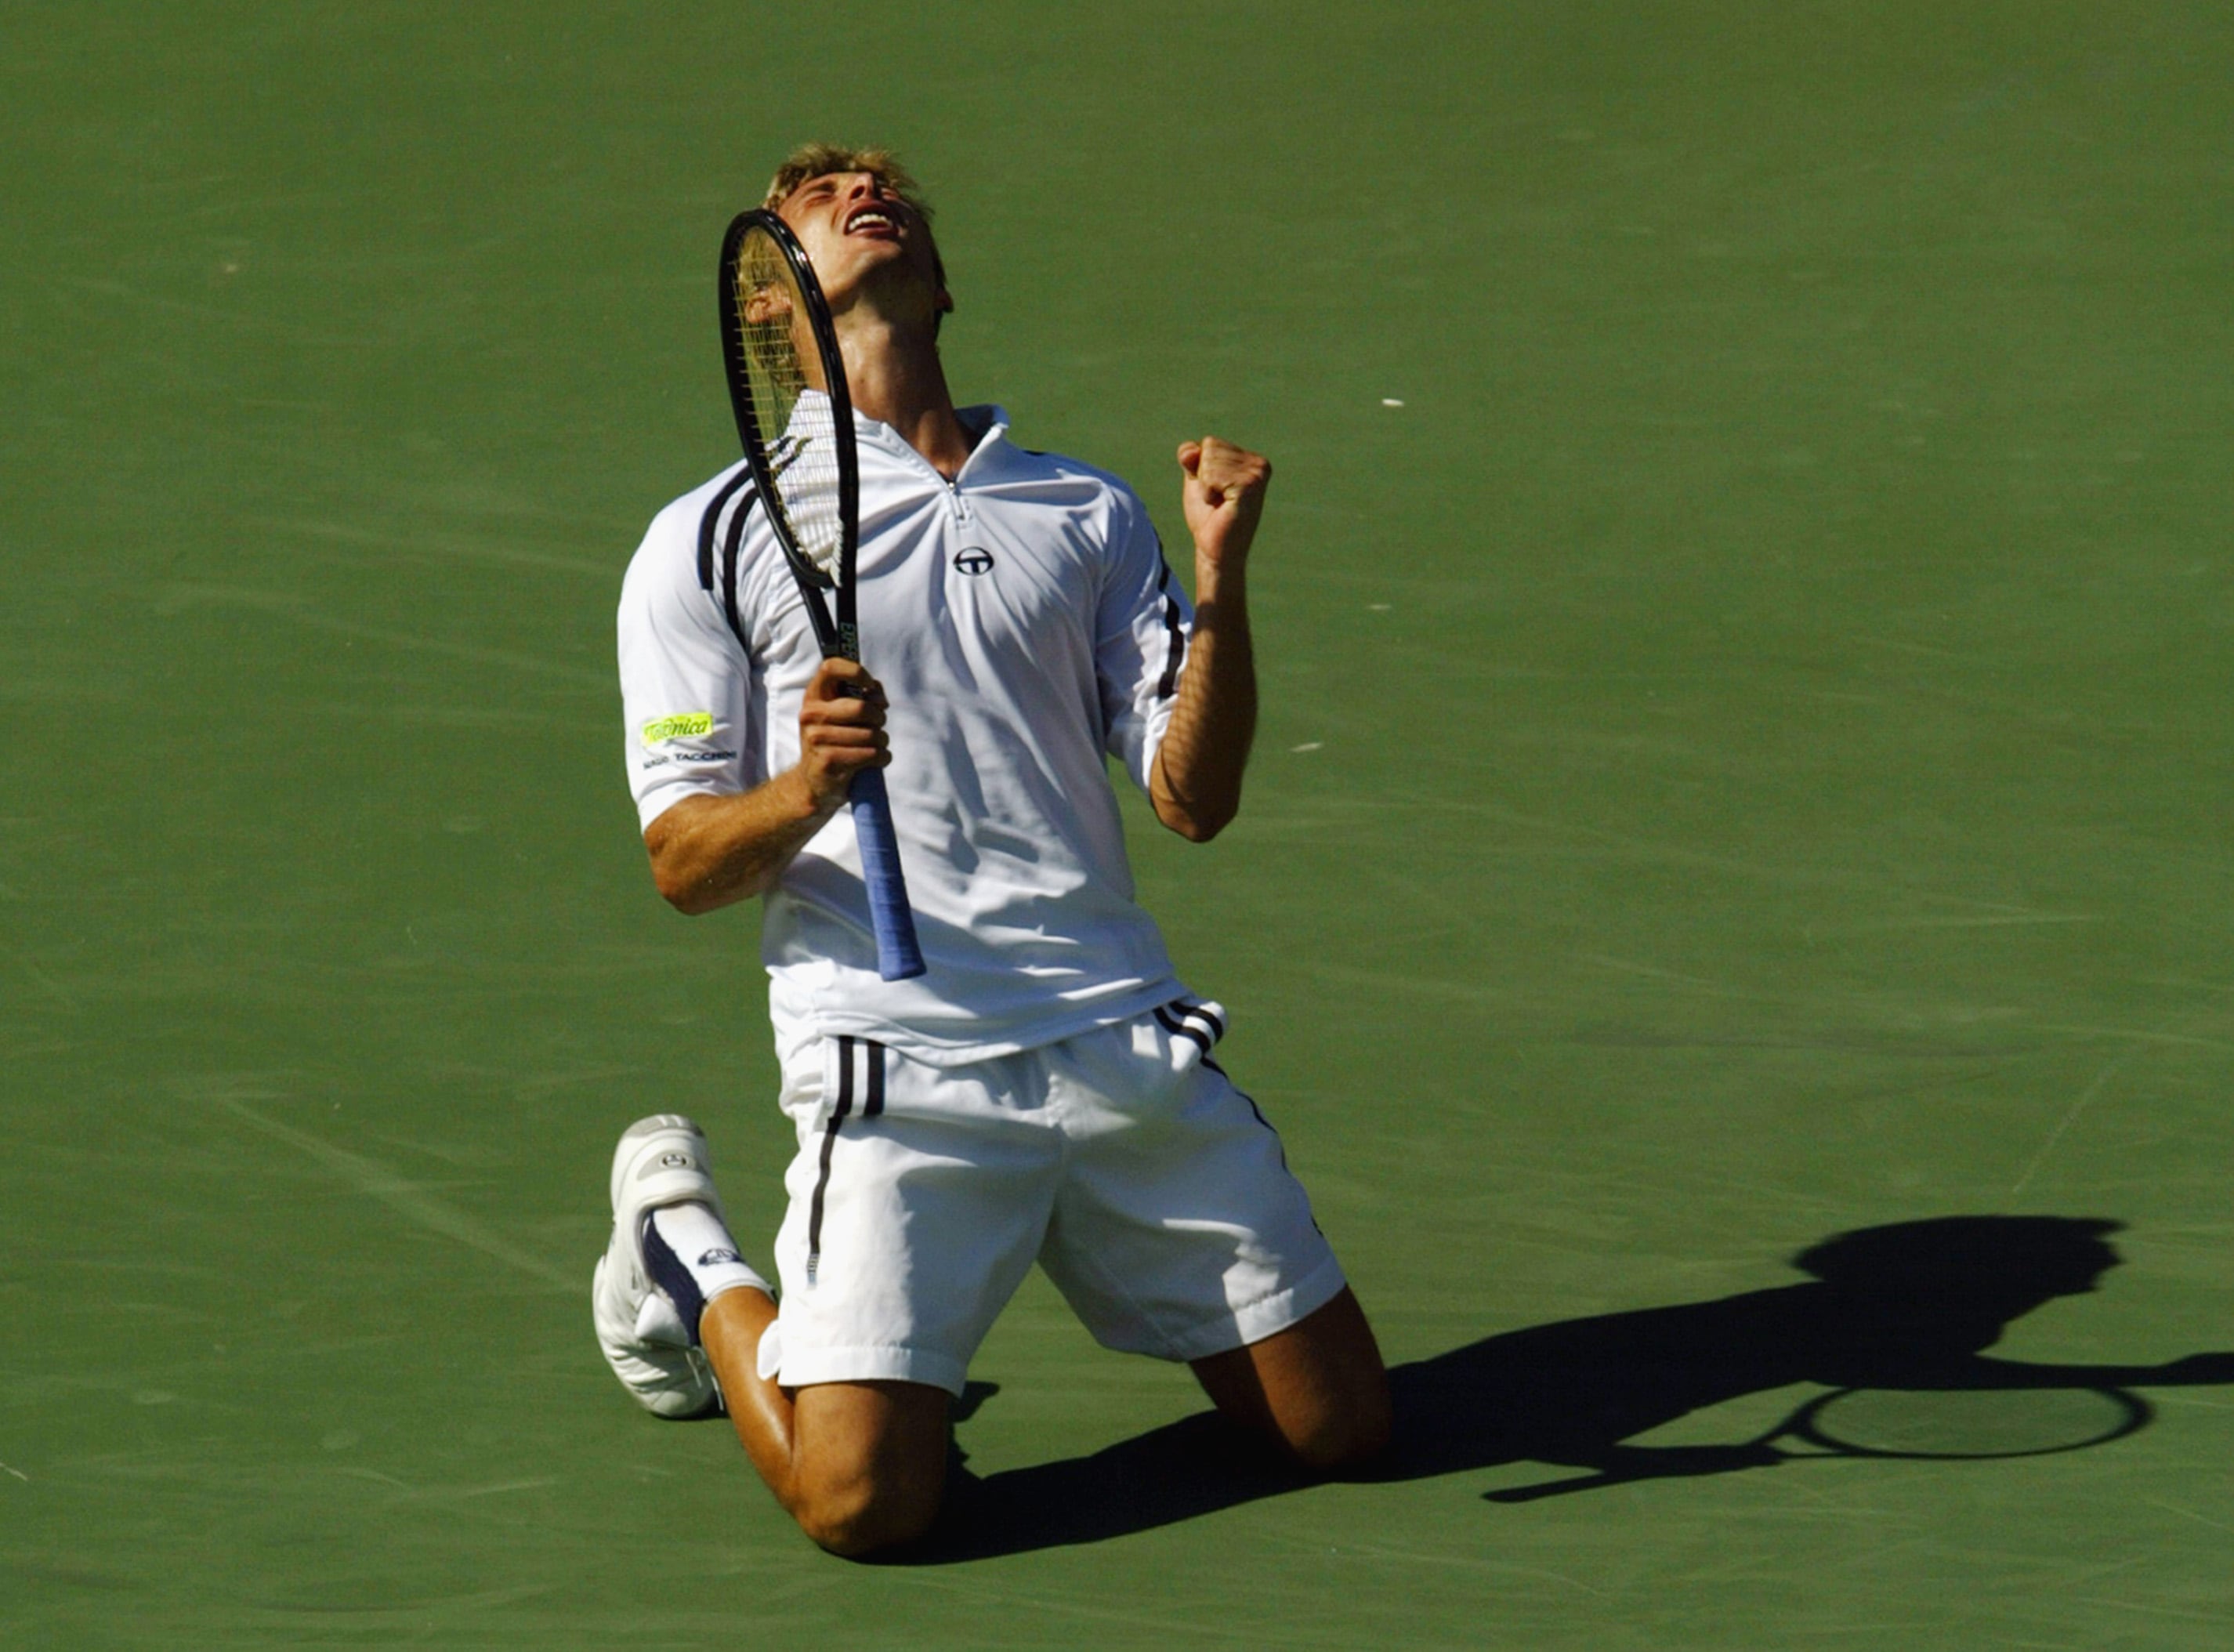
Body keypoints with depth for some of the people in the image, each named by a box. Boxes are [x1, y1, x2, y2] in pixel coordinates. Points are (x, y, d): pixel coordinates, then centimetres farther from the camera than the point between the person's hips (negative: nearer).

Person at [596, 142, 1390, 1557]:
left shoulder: (1090, 513, 14)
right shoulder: (712, 541, 4)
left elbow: (1195, 799, 8)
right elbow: (683, 865, 1)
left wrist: (1222, 578, -6)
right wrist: (808, 788, -20)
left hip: (1127, 1052, 4)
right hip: (896, 1061, -4)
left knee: (1342, 1425, 2)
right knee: (865, 1497, -17)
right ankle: (686, 1255, 14)